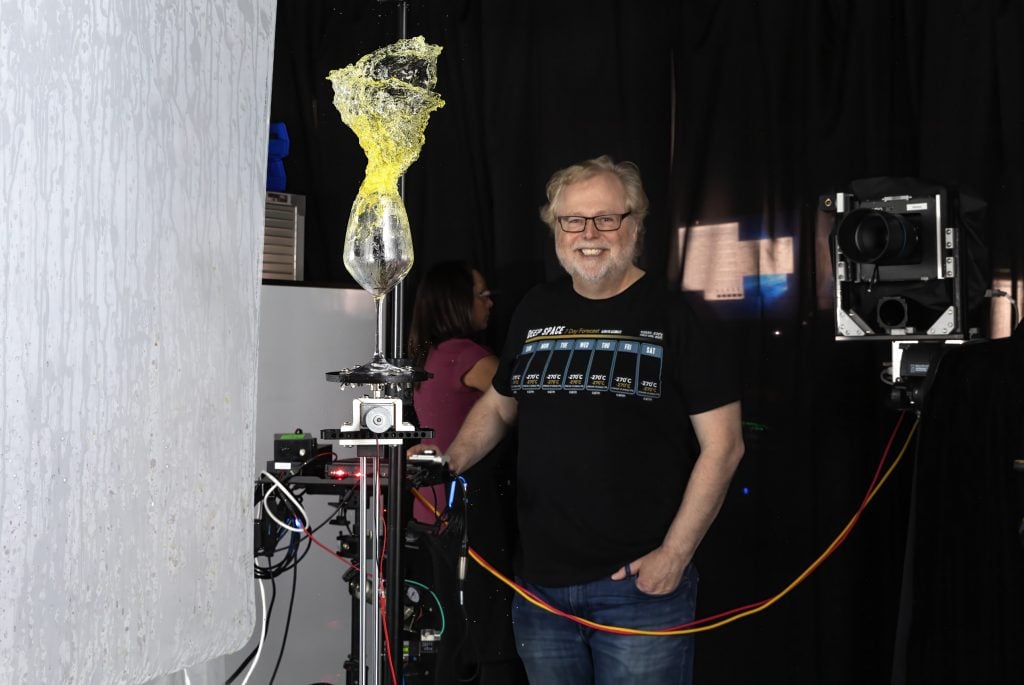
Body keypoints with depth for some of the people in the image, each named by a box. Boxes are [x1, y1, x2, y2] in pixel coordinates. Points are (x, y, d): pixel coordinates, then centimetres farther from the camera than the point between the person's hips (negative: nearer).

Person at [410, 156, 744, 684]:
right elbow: (499, 405, 22)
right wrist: (451, 460, 3)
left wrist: (674, 554, -13)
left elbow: (722, 446, -7)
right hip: (540, 585, 5)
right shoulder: (535, 312, 10)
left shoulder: (675, 319, -5)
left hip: (639, 583, -4)